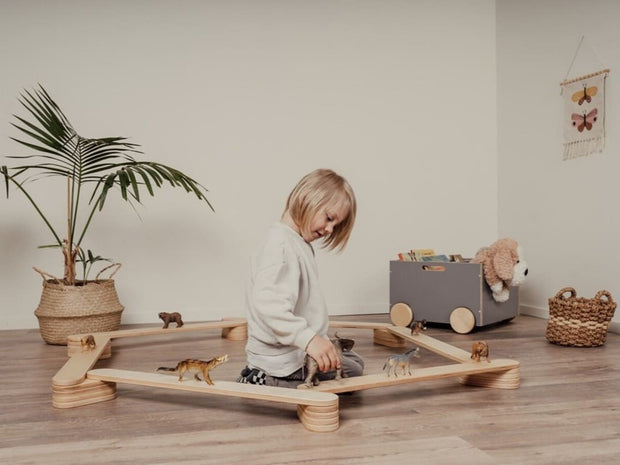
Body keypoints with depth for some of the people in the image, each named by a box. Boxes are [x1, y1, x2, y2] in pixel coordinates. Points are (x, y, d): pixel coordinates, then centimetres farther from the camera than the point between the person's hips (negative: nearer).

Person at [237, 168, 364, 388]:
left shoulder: (300, 244, 11)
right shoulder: (281, 244, -22)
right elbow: (268, 304, -35)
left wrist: (318, 339, 25)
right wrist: (308, 338, -42)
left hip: (298, 352, 10)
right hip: (282, 363, -10)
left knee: (355, 361, 20)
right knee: (351, 371, -5)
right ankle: (267, 383, -6)